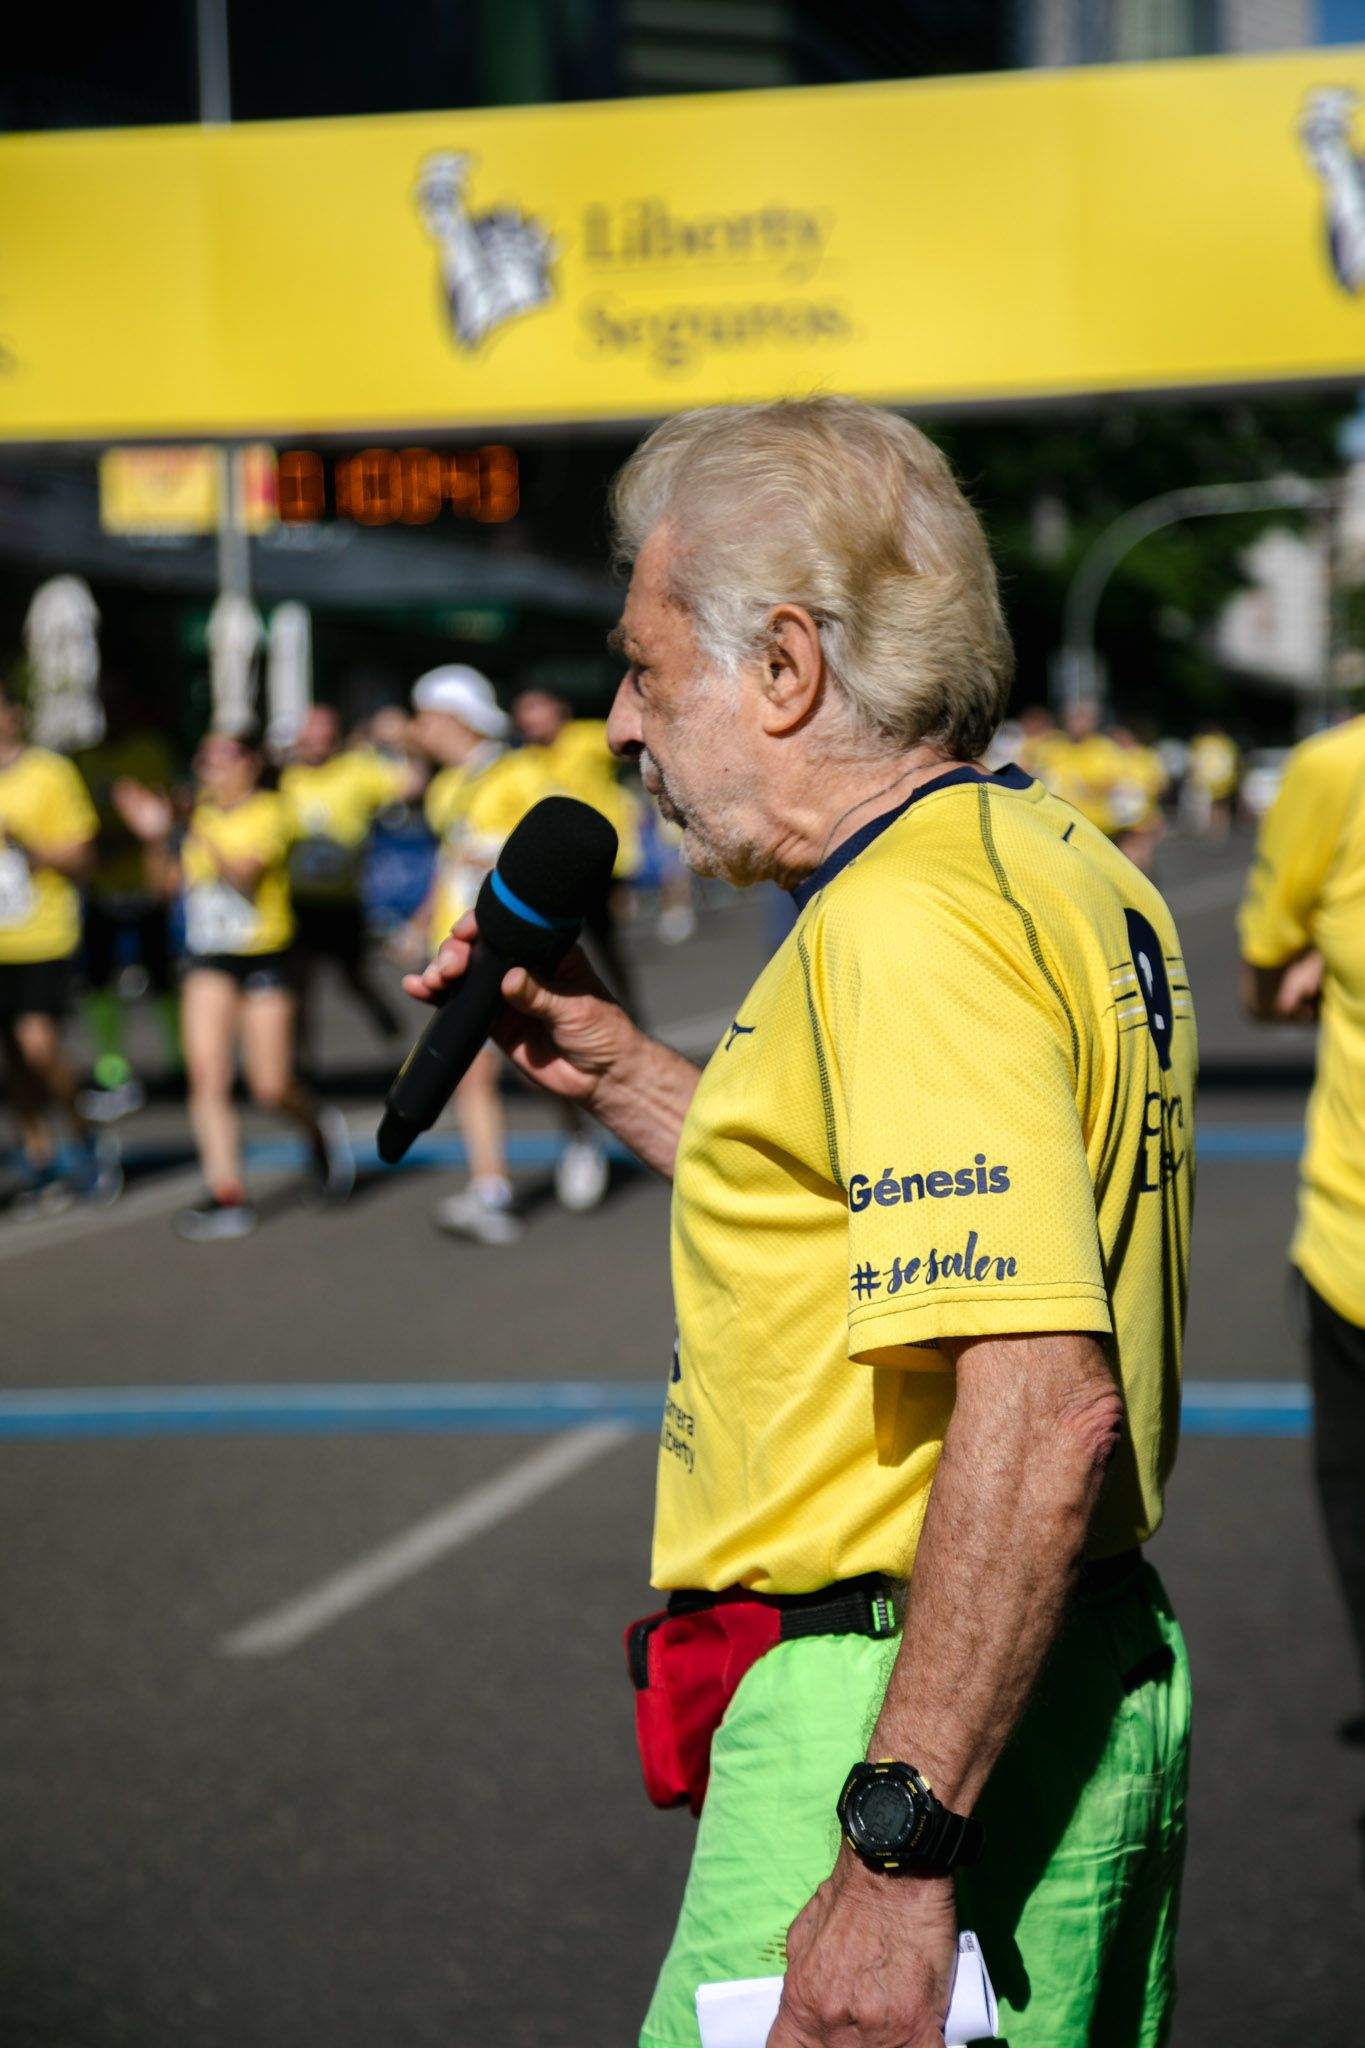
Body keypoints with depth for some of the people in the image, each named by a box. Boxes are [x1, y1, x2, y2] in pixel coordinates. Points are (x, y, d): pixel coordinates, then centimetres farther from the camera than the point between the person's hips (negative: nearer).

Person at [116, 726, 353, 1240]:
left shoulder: (270, 811, -8)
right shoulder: (203, 813, 8)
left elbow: (243, 869, -24)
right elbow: (167, 882, 12)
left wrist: (203, 836, -34)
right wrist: (156, 837, -3)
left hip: (265, 956, -4)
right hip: (208, 960, 4)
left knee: (270, 1089, -3)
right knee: (206, 1077, -10)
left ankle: (319, 1128, 31)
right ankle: (227, 1196, -9)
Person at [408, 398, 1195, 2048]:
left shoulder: (908, 923, -19)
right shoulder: (1063, 868, 13)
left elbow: (1042, 1409, -27)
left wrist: (901, 1848, -28)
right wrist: (618, 1074, 20)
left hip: (911, 1715, -10)